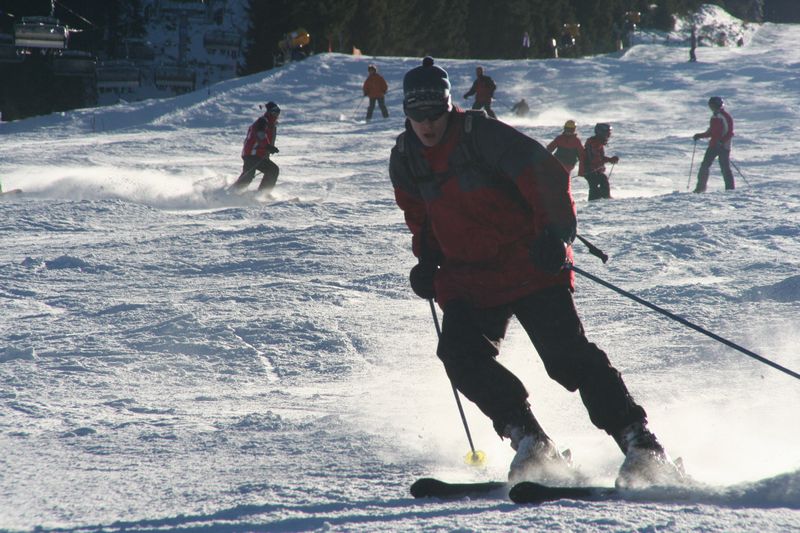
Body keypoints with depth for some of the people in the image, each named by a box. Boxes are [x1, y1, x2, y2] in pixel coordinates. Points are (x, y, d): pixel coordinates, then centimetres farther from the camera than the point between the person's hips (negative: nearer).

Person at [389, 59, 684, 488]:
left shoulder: (482, 135, -12)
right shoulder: (405, 161, 5)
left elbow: (546, 175, -17)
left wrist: (554, 231, -30)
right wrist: (427, 260, 6)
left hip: (530, 265, -5)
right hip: (468, 282, 5)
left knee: (568, 354, -15)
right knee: (460, 354, -20)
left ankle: (639, 442, -10)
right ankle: (529, 440, -15)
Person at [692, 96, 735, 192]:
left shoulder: (726, 117, -11)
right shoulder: (714, 117, 14)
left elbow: (730, 133, -15)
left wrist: (722, 141, -28)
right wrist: (700, 136, 14)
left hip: (723, 146, -8)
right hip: (713, 145, 8)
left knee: (725, 168, -7)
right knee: (704, 165, 3)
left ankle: (730, 188, 0)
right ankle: (701, 187, 9)